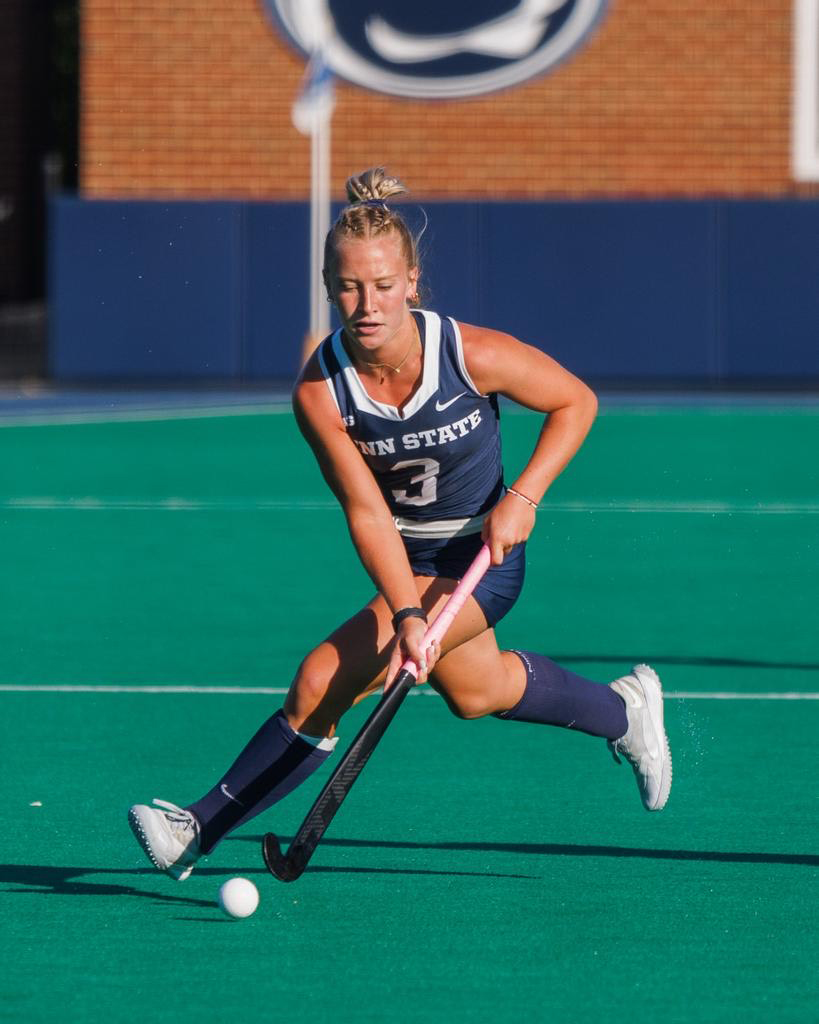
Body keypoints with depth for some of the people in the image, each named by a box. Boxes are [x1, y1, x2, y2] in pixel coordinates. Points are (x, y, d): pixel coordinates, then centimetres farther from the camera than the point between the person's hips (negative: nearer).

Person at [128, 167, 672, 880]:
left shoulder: (472, 355, -27)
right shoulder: (319, 392, -23)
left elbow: (576, 401, -10)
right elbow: (367, 513, -23)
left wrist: (524, 497, -21)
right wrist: (408, 616, -35)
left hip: (483, 553, -5)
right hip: (408, 560, 5)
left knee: (324, 680, -19)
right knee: (474, 691, 30)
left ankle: (201, 830, -7)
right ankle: (624, 712, 58)